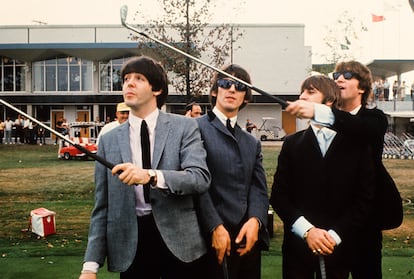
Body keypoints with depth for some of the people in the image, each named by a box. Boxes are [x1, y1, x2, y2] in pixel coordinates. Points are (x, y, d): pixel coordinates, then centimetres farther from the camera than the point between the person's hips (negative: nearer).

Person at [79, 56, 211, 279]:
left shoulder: (184, 127, 0)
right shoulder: (109, 140, 6)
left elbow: (200, 178, -13)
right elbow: (102, 206, 6)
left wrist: (152, 176, -28)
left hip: (179, 240, -2)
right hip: (131, 244, 2)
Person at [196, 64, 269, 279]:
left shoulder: (252, 143, 19)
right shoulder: (197, 128, -1)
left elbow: (258, 189, 8)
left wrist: (255, 220, -10)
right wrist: (215, 227, -16)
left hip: (249, 238, 6)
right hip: (214, 238, -5)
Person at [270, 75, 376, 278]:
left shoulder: (356, 144, 1)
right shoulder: (292, 144, 5)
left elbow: (365, 198, -1)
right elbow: (278, 195, 0)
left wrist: (335, 235, -10)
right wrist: (307, 230, -12)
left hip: (339, 248, -1)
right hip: (298, 246, 1)